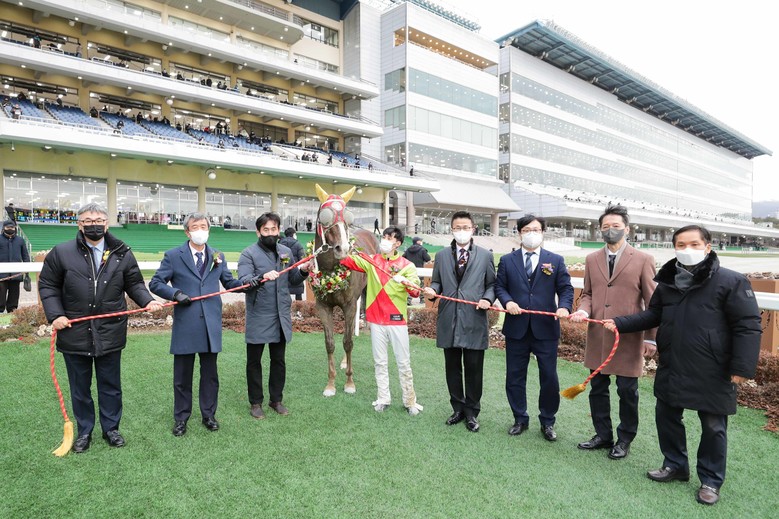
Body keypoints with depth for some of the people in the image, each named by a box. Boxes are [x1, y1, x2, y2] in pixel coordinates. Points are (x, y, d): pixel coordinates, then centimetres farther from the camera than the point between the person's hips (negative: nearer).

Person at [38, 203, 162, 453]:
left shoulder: (122, 253, 1)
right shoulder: (61, 253, -2)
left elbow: (134, 283, 6)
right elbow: (47, 285, 5)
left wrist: (147, 300, -12)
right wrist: (55, 314, -6)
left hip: (110, 334, 1)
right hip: (74, 334, 0)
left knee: (111, 386, 13)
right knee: (80, 388, 16)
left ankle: (111, 428, 31)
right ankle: (84, 431, 34)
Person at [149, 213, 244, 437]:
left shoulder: (218, 256, 10)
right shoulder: (173, 256, 1)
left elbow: (229, 282, 13)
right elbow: (155, 283, 1)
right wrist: (175, 293, -16)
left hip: (211, 324, 2)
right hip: (185, 325, -2)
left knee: (210, 373, 12)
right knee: (182, 374, 10)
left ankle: (208, 414, 28)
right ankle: (181, 418, 27)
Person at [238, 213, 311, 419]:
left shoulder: (286, 252, 8)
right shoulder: (249, 253, -7)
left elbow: (293, 281, 14)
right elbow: (243, 281, -20)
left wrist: (303, 271, -6)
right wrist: (262, 277, -38)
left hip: (281, 317, 4)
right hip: (258, 318, -4)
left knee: (278, 361, 15)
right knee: (254, 361, 10)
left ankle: (276, 399, 31)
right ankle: (256, 402, 26)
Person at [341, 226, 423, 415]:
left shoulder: (406, 265, -3)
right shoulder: (372, 261, 5)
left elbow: (416, 291, -14)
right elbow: (351, 261, -8)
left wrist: (405, 281, -34)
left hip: (397, 320, -2)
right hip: (376, 320, 2)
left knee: (404, 363, 7)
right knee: (379, 362, 12)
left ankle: (410, 401, 21)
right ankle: (383, 399, 26)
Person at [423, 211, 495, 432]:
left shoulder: (485, 255, 5)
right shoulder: (441, 256, 9)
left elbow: (492, 284, 7)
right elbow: (437, 282, 12)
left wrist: (488, 299, -12)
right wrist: (432, 290, -10)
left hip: (474, 321, -2)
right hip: (449, 321, 2)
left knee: (473, 369, 6)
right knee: (452, 368, 12)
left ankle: (472, 412, 24)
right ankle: (458, 409, 29)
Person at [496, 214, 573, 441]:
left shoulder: (556, 260, 4)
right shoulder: (507, 260, 6)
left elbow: (566, 288, 3)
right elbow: (499, 286, 6)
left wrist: (564, 306, -15)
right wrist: (507, 301, -13)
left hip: (545, 328, -1)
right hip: (516, 328, 1)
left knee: (549, 378, 7)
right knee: (515, 377, 11)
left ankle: (547, 422, 28)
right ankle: (520, 419, 29)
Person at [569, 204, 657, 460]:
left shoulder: (643, 260, -3)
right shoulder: (591, 259, 8)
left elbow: (652, 302, -2)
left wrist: (651, 337, -4)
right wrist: (583, 310, -8)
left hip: (628, 337, -4)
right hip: (597, 336, 4)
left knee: (627, 391, 8)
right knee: (597, 388, 13)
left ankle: (624, 439, 28)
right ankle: (603, 435, 31)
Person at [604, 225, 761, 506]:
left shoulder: (731, 281, -12)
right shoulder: (667, 281, 4)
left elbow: (748, 326, -12)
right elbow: (653, 315, 14)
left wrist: (742, 368, -16)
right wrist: (620, 323, 2)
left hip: (712, 373, -5)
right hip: (671, 368, 5)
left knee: (713, 427, 9)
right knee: (666, 416, 16)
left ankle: (711, 481, 29)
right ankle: (675, 465, 37)